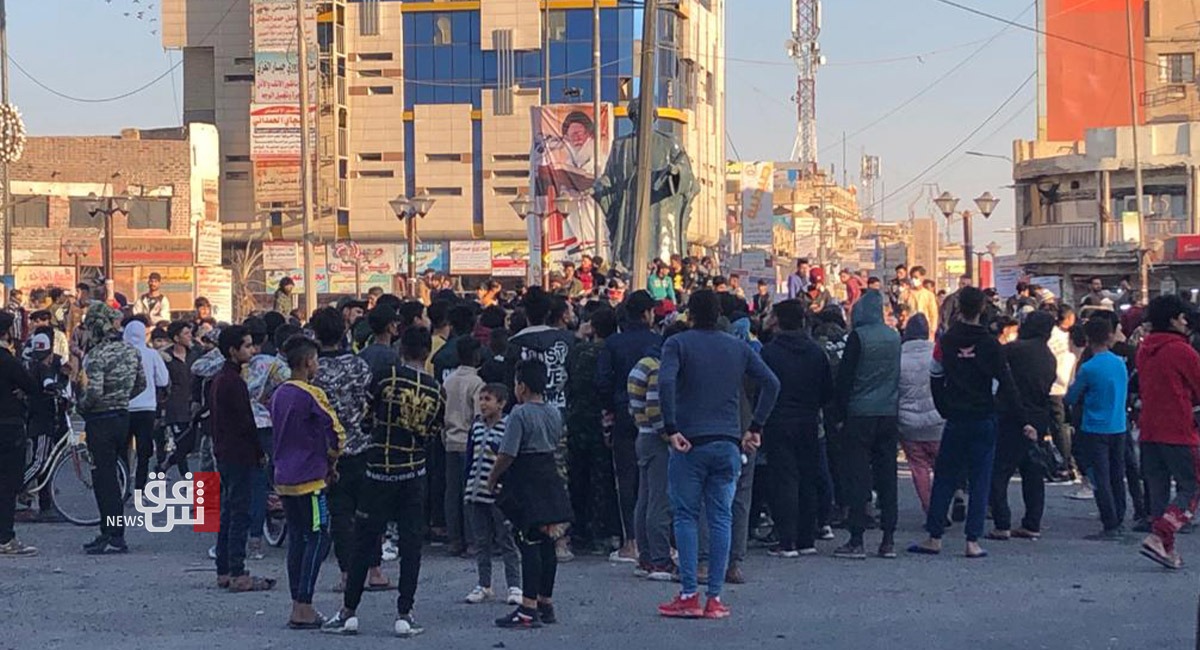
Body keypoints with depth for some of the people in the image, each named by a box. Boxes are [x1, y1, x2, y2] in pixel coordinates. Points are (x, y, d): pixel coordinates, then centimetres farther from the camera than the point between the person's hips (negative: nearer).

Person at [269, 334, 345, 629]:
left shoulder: (278, 394, 11)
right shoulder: (311, 395, -13)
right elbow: (337, 433, -15)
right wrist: (331, 463, 4)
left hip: (284, 479, 8)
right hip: (309, 479, -8)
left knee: (297, 539, 12)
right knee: (318, 539, -3)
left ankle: (298, 606, 14)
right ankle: (303, 609, -7)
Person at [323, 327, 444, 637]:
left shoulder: (388, 378, -10)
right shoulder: (435, 391, 1)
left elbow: (367, 415, -3)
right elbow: (432, 432, 8)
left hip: (379, 471, -2)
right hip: (414, 474, 2)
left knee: (364, 541, 5)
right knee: (411, 544, 5)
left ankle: (349, 612, 9)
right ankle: (404, 616, 4)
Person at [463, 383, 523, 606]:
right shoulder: (476, 425, 9)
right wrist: (467, 484, 15)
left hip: (499, 493, -6)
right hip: (476, 493, 6)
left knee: (506, 541, 1)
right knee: (481, 542, 11)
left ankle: (514, 586, 7)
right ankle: (484, 585, 19)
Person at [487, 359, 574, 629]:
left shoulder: (520, 414, -15)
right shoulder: (555, 413, 9)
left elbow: (507, 455, -17)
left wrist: (492, 478, -3)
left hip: (525, 483, -8)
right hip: (550, 480, 8)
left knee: (529, 545, -7)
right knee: (547, 545, 12)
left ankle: (529, 608, -8)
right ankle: (546, 604, 19)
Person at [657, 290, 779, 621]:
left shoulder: (678, 343, -3)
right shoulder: (738, 347, 9)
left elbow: (666, 382, -19)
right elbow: (771, 383, 6)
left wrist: (671, 429, -16)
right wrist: (756, 428, 9)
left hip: (690, 443, -3)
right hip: (728, 444, 3)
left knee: (686, 516, 3)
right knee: (721, 518, 6)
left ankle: (689, 596, -1)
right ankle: (715, 598, 5)